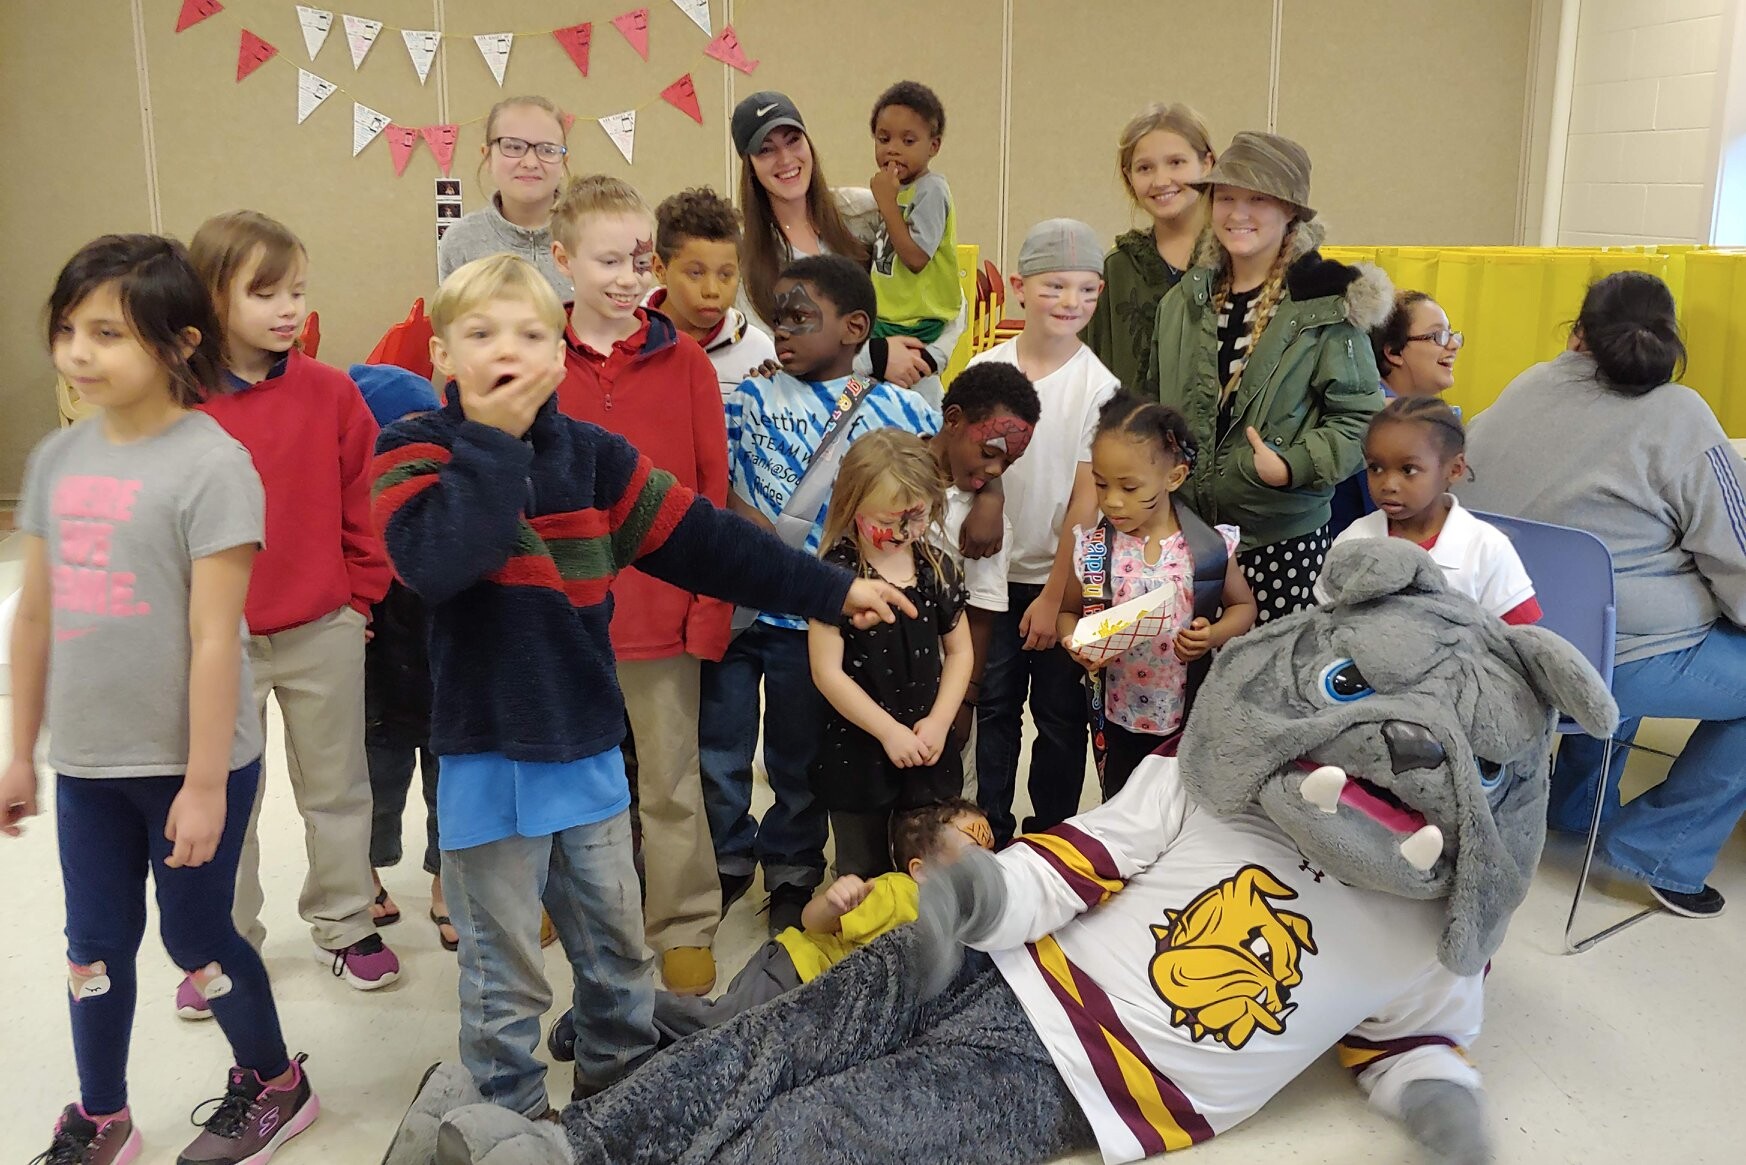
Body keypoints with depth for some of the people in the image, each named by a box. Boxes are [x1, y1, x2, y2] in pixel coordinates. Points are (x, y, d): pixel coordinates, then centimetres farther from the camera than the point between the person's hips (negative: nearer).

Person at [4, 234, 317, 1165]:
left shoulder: (210, 465, -16)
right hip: (85, 763, 6)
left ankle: (273, 1083, 33)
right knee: (93, 944, 16)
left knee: (194, 936, 9)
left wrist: (203, 783, -16)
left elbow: (214, 638, -17)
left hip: (188, 762, -6)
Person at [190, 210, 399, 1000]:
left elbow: (364, 502, 1)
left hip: (325, 632, 1)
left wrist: (361, 594, 2)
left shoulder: (330, 393, -5)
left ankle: (344, 924, 32)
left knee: (336, 789, 15)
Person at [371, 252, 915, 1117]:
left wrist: (831, 590, 6)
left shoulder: (591, 455, 3)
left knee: (616, 945, 19)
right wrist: (492, 441, -23)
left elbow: (703, 538, 6)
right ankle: (511, 1117, 27)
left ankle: (624, 1086, 39)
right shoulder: (415, 454, -7)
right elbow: (435, 563, -28)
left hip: (588, 745, 4)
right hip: (487, 753, -4)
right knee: (504, 966, 8)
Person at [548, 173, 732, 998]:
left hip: (662, 606, -1)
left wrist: (710, 602, -6)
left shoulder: (684, 360, -3)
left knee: (670, 781, 10)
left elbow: (710, 490, -3)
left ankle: (684, 926, 25)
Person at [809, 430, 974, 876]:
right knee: (864, 877, 11)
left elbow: (959, 651, 8)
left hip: (929, 752, 4)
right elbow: (827, 673, -15)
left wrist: (939, 721, -6)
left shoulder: (939, 570, 0)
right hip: (858, 756, -4)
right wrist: (890, 731, -15)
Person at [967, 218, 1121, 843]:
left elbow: (1088, 498, -10)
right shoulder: (984, 370, -2)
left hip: (1063, 580, -2)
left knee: (1059, 714, 9)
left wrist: (1055, 595, -11)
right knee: (993, 704, 11)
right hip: (994, 574, 2)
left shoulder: (1098, 387, -10)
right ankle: (991, 833, 27)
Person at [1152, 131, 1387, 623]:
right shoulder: (1185, 302, 10)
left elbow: (1359, 417, -6)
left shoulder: (1325, 303, -5)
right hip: (1186, 531, 4)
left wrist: (1293, 466, -19)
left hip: (1284, 539, -4)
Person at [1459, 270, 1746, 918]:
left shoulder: (1523, 390, 4)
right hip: (1615, 665, -7)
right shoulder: (1677, 415, -10)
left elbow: (1464, 505, 14)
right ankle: (1658, 849, 10)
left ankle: (1573, 800, 40)